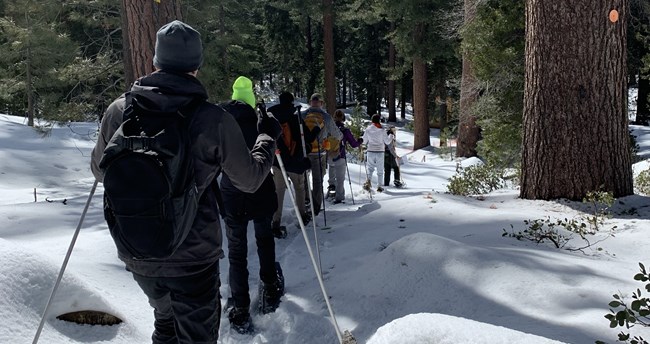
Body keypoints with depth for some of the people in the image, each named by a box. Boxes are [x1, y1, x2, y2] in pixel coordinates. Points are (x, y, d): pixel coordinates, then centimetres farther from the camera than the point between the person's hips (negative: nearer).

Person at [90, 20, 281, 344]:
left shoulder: (119, 110, -7)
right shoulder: (215, 119, -16)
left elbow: (99, 171, 10)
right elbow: (250, 179, -3)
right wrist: (268, 137, 13)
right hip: (193, 254, -3)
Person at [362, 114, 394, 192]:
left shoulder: (368, 129, -4)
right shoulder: (381, 130, -9)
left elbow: (364, 141, 2)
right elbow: (387, 141, -3)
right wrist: (391, 136, 15)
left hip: (370, 151, 2)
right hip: (380, 152, -1)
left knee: (370, 168, 14)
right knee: (380, 170, 9)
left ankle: (368, 181, -9)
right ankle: (379, 186, 10)